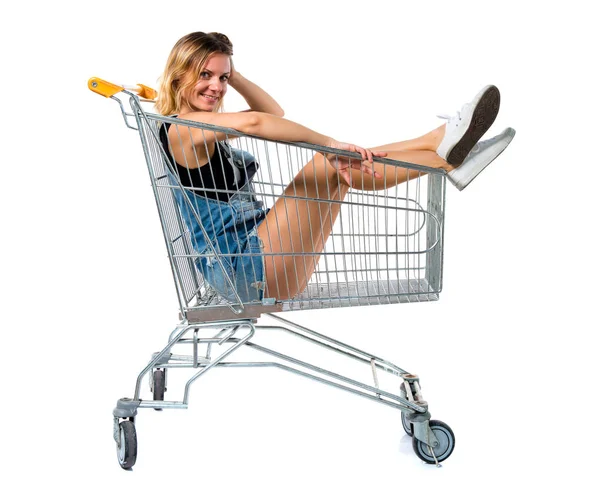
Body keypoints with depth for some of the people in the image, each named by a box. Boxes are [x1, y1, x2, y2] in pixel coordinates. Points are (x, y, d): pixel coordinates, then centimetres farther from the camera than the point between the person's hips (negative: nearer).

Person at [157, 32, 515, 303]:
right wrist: (331, 145, -30)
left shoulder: (205, 131, 18)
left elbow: (274, 113, 22)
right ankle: (445, 155, -13)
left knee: (338, 164, 1)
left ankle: (443, 144, -7)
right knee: (332, 168, -18)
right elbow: (254, 122, -30)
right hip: (246, 272, -10)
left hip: (257, 261, 10)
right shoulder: (183, 129, -12)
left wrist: (233, 76, 12)